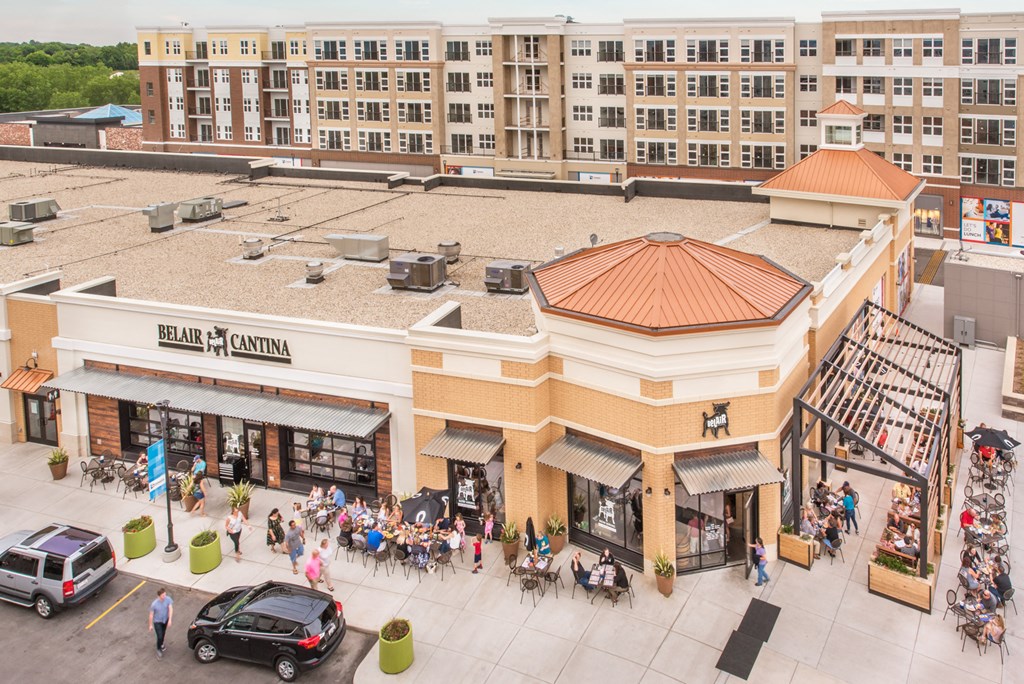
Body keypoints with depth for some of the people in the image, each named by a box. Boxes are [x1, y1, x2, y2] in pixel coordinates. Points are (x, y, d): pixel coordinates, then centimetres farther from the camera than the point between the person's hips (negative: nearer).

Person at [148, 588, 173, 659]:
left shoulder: (168, 599, -23)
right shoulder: (154, 604, -30)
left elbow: (171, 609, -20)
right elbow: (151, 615, -17)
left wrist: (170, 620, -28)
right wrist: (150, 625, -8)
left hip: (165, 620, 4)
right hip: (157, 621, -4)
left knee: (163, 633, 25)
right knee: (159, 636, -3)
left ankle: (161, 644, 54)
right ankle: (158, 649, 24)